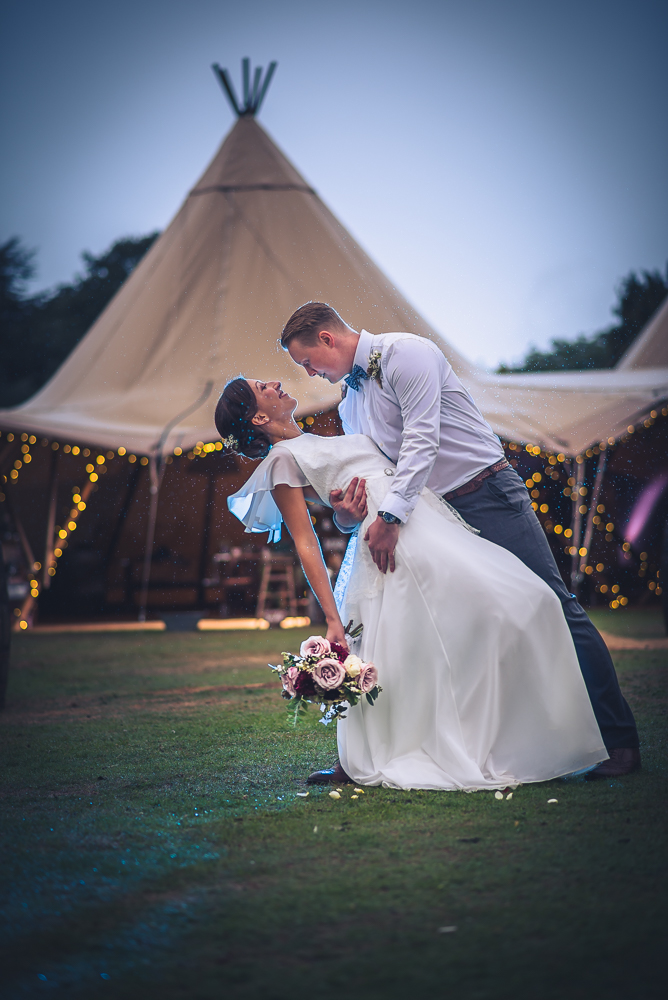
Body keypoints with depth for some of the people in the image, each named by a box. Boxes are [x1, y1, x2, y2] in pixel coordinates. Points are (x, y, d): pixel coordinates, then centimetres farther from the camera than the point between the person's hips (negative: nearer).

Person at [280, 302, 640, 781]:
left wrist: (391, 514, -30)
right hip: (434, 515, 8)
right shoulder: (350, 403, 15)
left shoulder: (404, 353, -11)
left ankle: (620, 741, -6)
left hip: (490, 495, -8)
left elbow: (421, 438, -21)